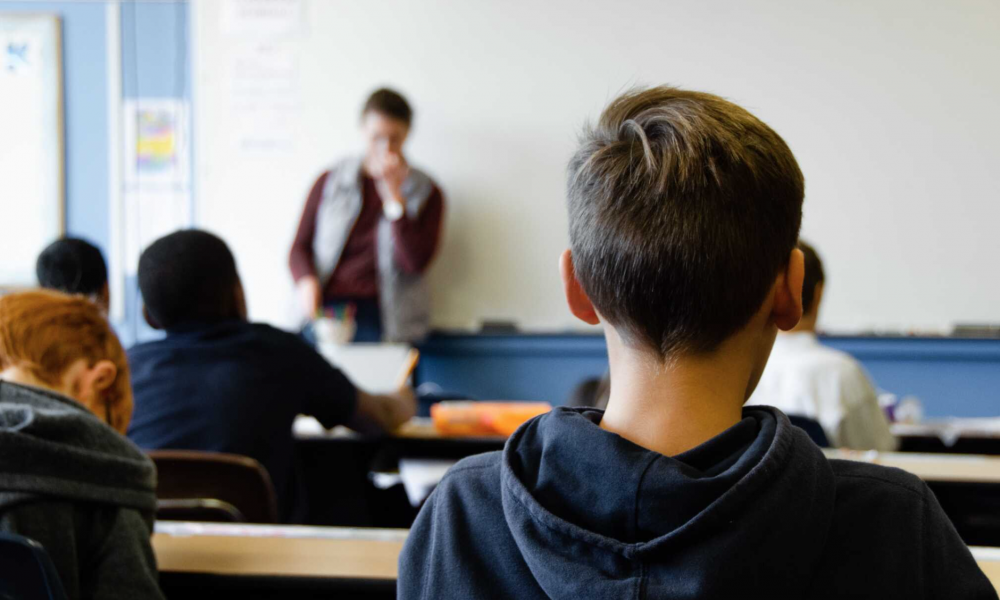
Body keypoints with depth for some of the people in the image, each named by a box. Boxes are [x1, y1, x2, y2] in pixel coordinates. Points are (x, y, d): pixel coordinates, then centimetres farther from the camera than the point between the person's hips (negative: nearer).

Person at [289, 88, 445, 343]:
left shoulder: (426, 193, 9)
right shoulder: (330, 182, 14)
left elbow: (415, 262, -4)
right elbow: (300, 247, 15)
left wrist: (394, 195, -7)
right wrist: (307, 281, -8)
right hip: (327, 306, 1)